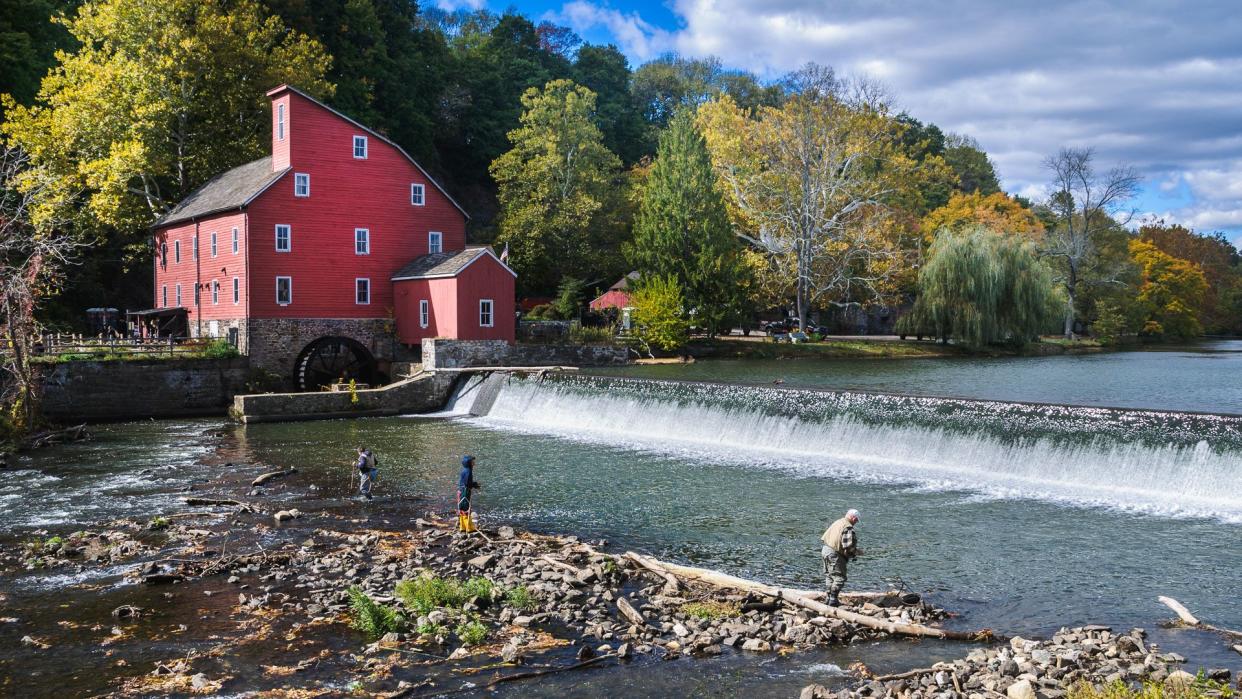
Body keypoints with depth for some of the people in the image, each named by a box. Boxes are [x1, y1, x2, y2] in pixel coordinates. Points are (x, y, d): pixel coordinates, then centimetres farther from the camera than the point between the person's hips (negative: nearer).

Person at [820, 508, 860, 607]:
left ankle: (830, 598, 25)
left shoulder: (837, 522, 11)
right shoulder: (848, 528, -16)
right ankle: (833, 600, 0)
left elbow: (825, 537, 13)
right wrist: (856, 552, -4)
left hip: (826, 549, 9)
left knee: (829, 576, 18)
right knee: (839, 577, 0)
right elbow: (848, 546, -23)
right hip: (835, 554, -9)